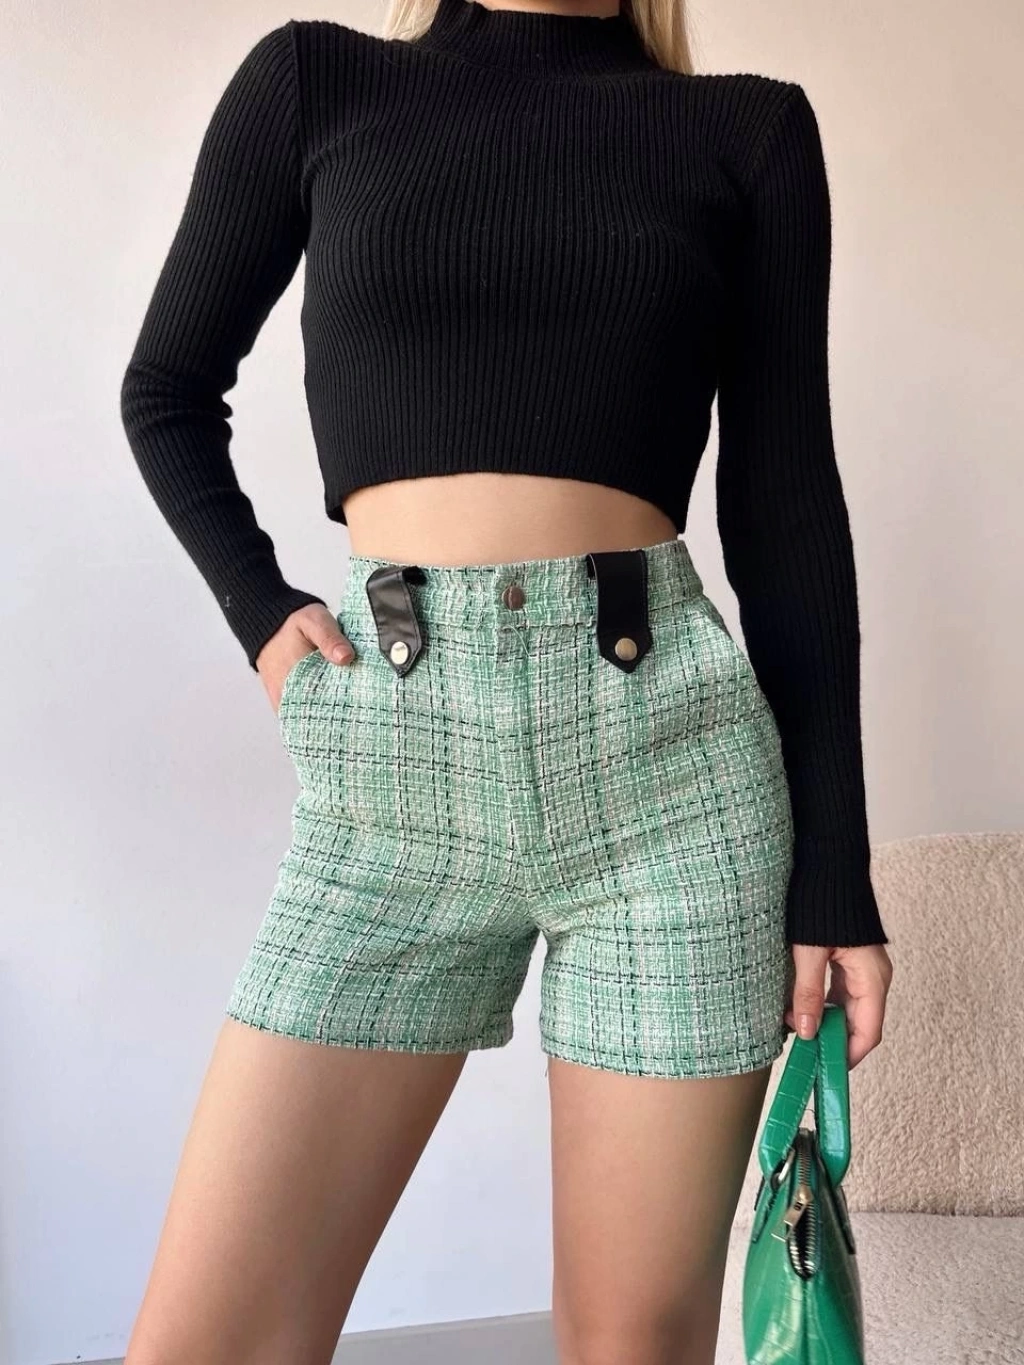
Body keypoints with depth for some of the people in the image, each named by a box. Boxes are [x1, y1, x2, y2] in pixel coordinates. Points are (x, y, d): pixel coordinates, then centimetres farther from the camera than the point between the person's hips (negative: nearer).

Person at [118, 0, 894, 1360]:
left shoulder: (751, 130, 10)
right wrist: (258, 611, 6)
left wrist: (834, 867, 3)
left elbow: (786, 505, 6)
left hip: (666, 736, 0)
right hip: (392, 755, 1)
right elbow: (169, 391, 21)